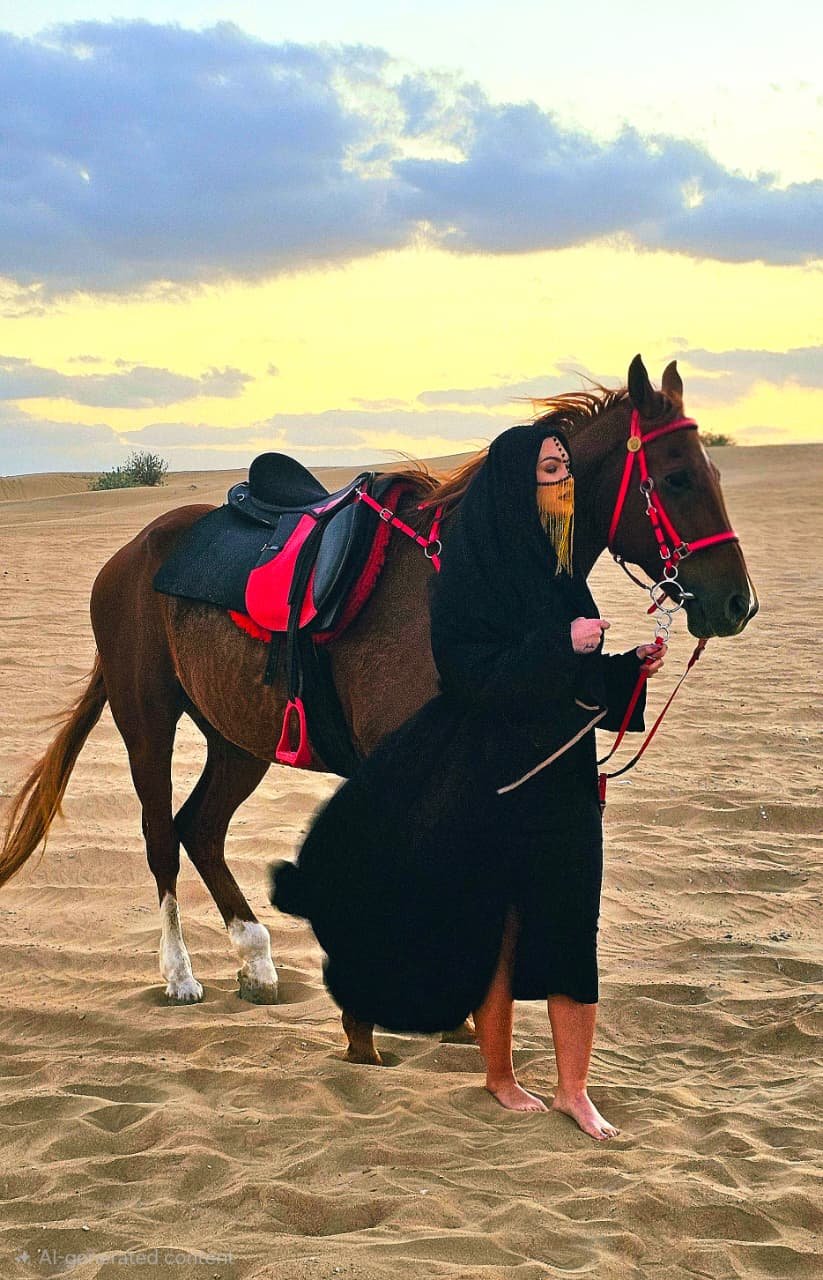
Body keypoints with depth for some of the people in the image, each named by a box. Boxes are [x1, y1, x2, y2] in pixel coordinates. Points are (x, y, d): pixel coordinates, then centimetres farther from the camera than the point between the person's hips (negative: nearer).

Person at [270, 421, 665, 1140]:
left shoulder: (557, 565, 9)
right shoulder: (473, 574, -14)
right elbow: (475, 678, -20)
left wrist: (629, 667, -1)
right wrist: (558, 649, -25)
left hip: (565, 775, 7)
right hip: (495, 779, -7)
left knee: (572, 927, 6)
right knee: (495, 930, 7)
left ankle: (574, 1090, 15)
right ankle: (500, 1076, 24)